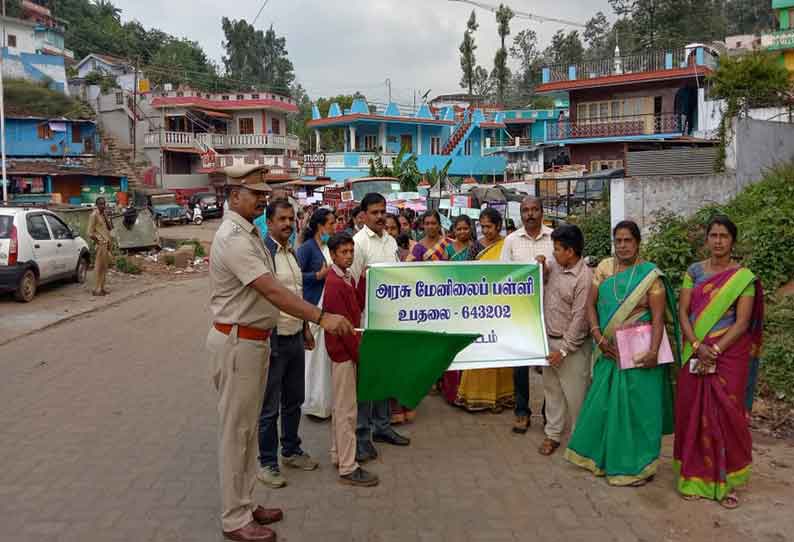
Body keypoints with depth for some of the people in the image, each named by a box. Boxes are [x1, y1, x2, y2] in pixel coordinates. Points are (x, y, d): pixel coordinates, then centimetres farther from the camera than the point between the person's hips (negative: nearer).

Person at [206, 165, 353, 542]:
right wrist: (321, 318, -34)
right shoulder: (233, 238, -20)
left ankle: (245, 504, 31)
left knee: (248, 427, 18)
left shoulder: (249, 234, 12)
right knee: (235, 431, 1)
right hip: (236, 342, -10)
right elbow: (271, 291, -29)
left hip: (256, 340, 10)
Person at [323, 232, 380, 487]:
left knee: (341, 407, 18)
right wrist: (360, 355, -16)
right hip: (343, 351, -10)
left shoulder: (347, 278, 10)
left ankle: (338, 455, 31)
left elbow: (358, 308, 6)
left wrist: (363, 280, -1)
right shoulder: (335, 284, -20)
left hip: (344, 351, 10)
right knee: (347, 410, -3)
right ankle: (348, 468, 4)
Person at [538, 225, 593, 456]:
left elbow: (579, 318, -20)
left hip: (571, 344, -7)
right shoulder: (553, 264, 1)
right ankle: (552, 434, 29)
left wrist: (563, 350, -18)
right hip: (549, 339, 7)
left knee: (575, 394, 4)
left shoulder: (584, 278, -20)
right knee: (551, 389, 16)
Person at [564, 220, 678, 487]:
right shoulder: (604, 268, 4)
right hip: (610, 350, 4)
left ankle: (637, 464, 18)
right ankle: (603, 455, 30)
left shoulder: (650, 275, -7)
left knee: (637, 405, 3)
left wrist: (653, 351, -23)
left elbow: (658, 317, -12)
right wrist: (599, 337, -8)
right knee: (604, 402, 12)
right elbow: (591, 304, 4)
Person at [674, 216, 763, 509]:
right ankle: (694, 476, 20)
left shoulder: (744, 277, -3)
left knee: (726, 415, 0)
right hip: (695, 353, 3)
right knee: (693, 412, 6)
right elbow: (683, 312, 0)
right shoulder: (694, 271, 5)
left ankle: (726, 481, 13)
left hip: (729, 355, -2)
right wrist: (697, 347, -13)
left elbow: (742, 323, -9)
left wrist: (715, 351, -17)